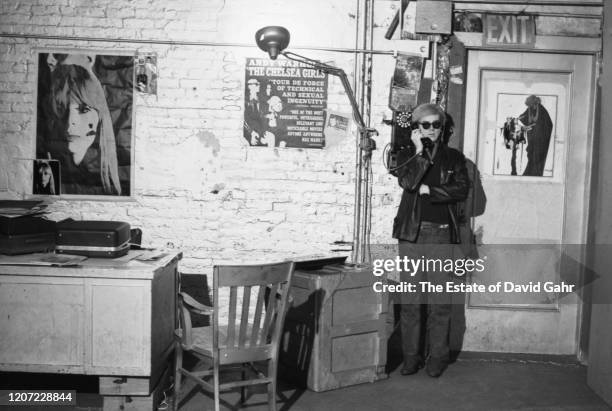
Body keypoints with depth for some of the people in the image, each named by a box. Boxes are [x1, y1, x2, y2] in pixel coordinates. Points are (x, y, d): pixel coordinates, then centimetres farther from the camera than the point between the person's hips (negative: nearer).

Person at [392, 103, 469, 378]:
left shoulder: (453, 157, 12)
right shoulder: (408, 153, 10)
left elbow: (461, 190, -3)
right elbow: (407, 182, -10)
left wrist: (428, 190, -8)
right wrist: (419, 151, -7)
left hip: (442, 234, 0)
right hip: (411, 233, 0)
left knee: (440, 299, 0)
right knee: (410, 298, 1)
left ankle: (437, 357, 10)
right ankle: (411, 357, 10)